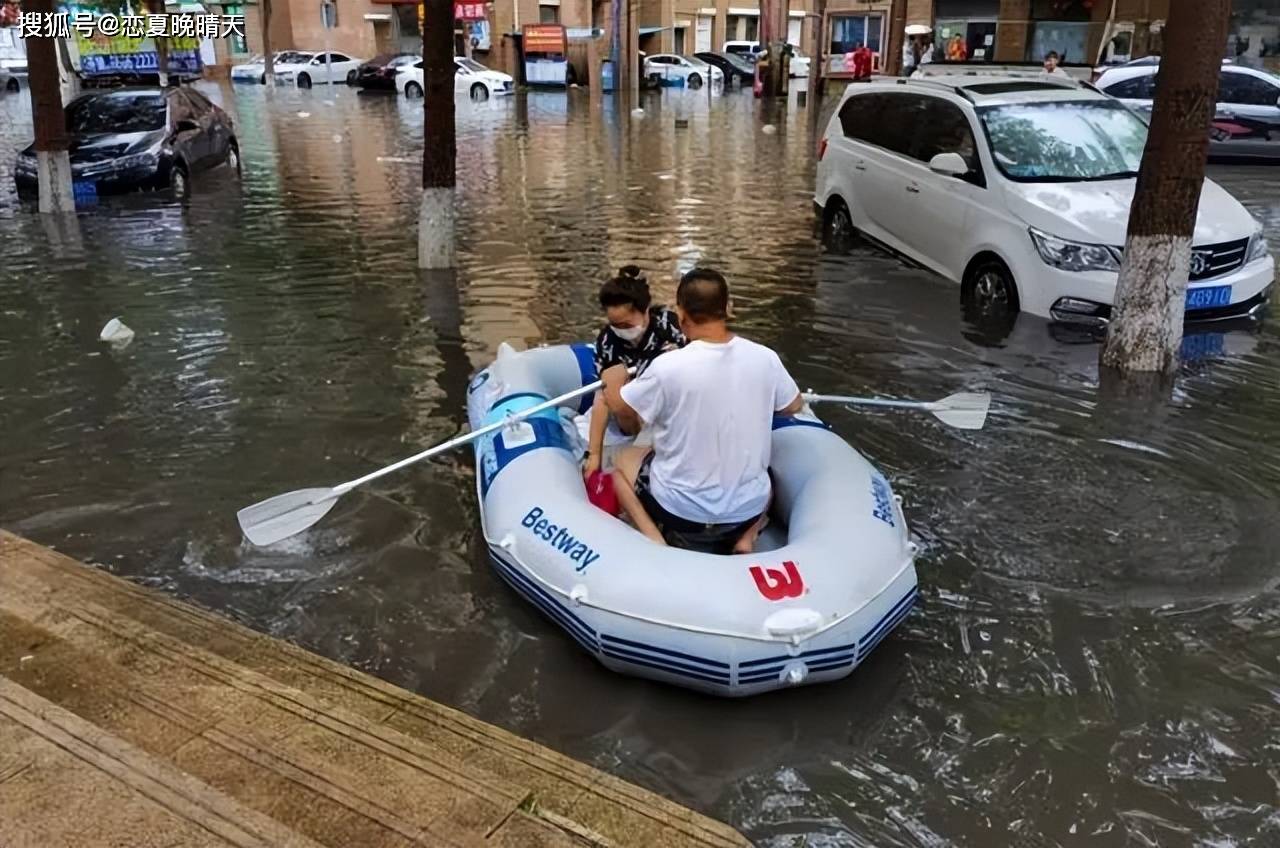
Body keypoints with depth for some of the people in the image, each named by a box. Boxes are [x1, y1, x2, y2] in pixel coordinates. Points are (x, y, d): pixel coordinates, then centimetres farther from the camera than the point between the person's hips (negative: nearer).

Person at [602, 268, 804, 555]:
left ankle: (656, 541, 3)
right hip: (749, 509, 3)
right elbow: (794, 406, 9)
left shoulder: (667, 366, -22)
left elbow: (620, 408, -4)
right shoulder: (765, 358, -10)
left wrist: (613, 383, 18)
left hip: (680, 510, -3)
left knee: (624, 460, 25)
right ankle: (745, 538, 12)